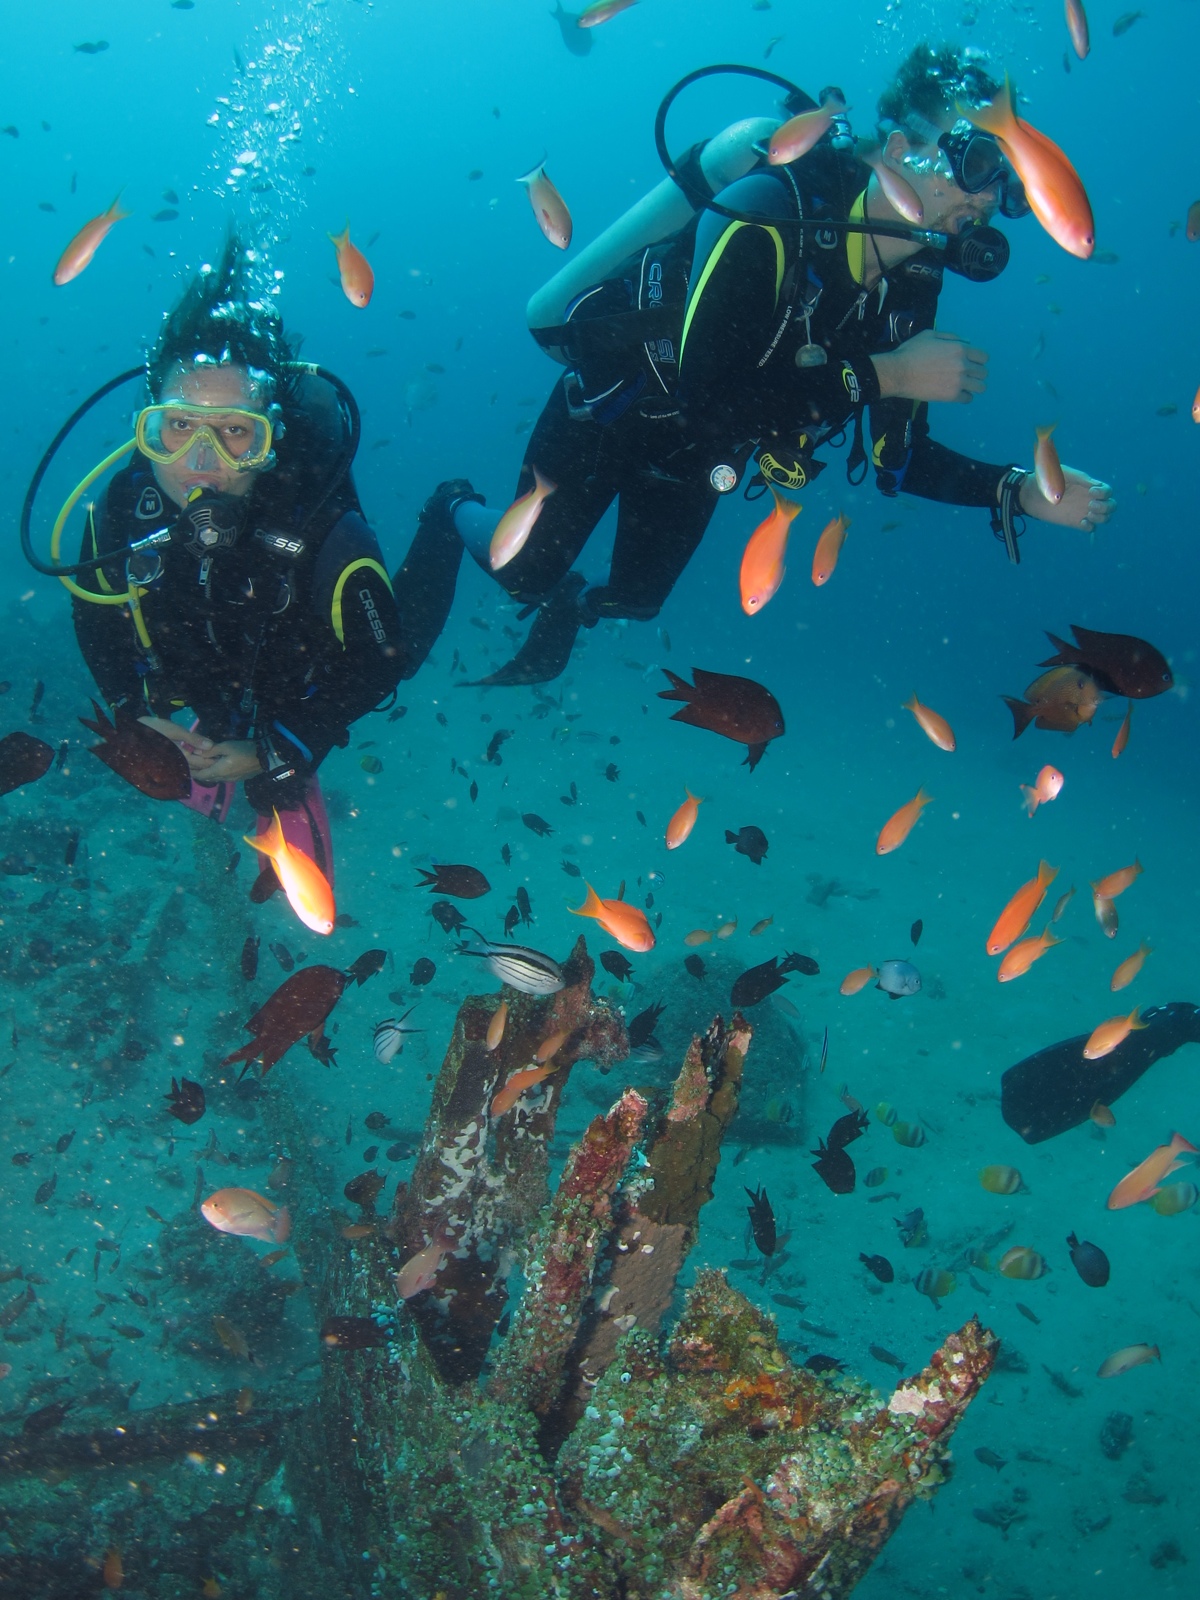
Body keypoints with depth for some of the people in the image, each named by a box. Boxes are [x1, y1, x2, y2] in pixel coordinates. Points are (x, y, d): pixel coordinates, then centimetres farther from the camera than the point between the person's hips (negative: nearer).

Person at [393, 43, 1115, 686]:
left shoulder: (911, 287, -11)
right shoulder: (775, 213, -33)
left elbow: (900, 461, -6)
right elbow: (706, 393, -43)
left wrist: (1020, 492, -21)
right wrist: (882, 373, -39)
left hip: (694, 457, 6)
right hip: (608, 413, -6)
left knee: (637, 598, 17)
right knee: (525, 571, 5)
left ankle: (569, 601, 50)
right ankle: (457, 509, 37)